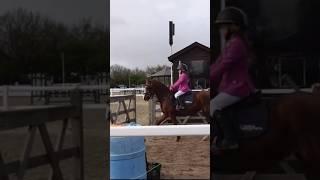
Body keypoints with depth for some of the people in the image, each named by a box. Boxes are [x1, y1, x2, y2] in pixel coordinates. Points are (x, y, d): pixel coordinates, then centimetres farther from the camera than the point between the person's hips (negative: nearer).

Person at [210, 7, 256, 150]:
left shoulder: (236, 43, -15)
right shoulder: (231, 44, 17)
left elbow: (223, 66, -21)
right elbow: (218, 63, 17)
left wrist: (208, 81, -18)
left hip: (238, 86, -10)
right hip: (232, 85, 10)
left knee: (213, 106, -18)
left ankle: (230, 140, -17)